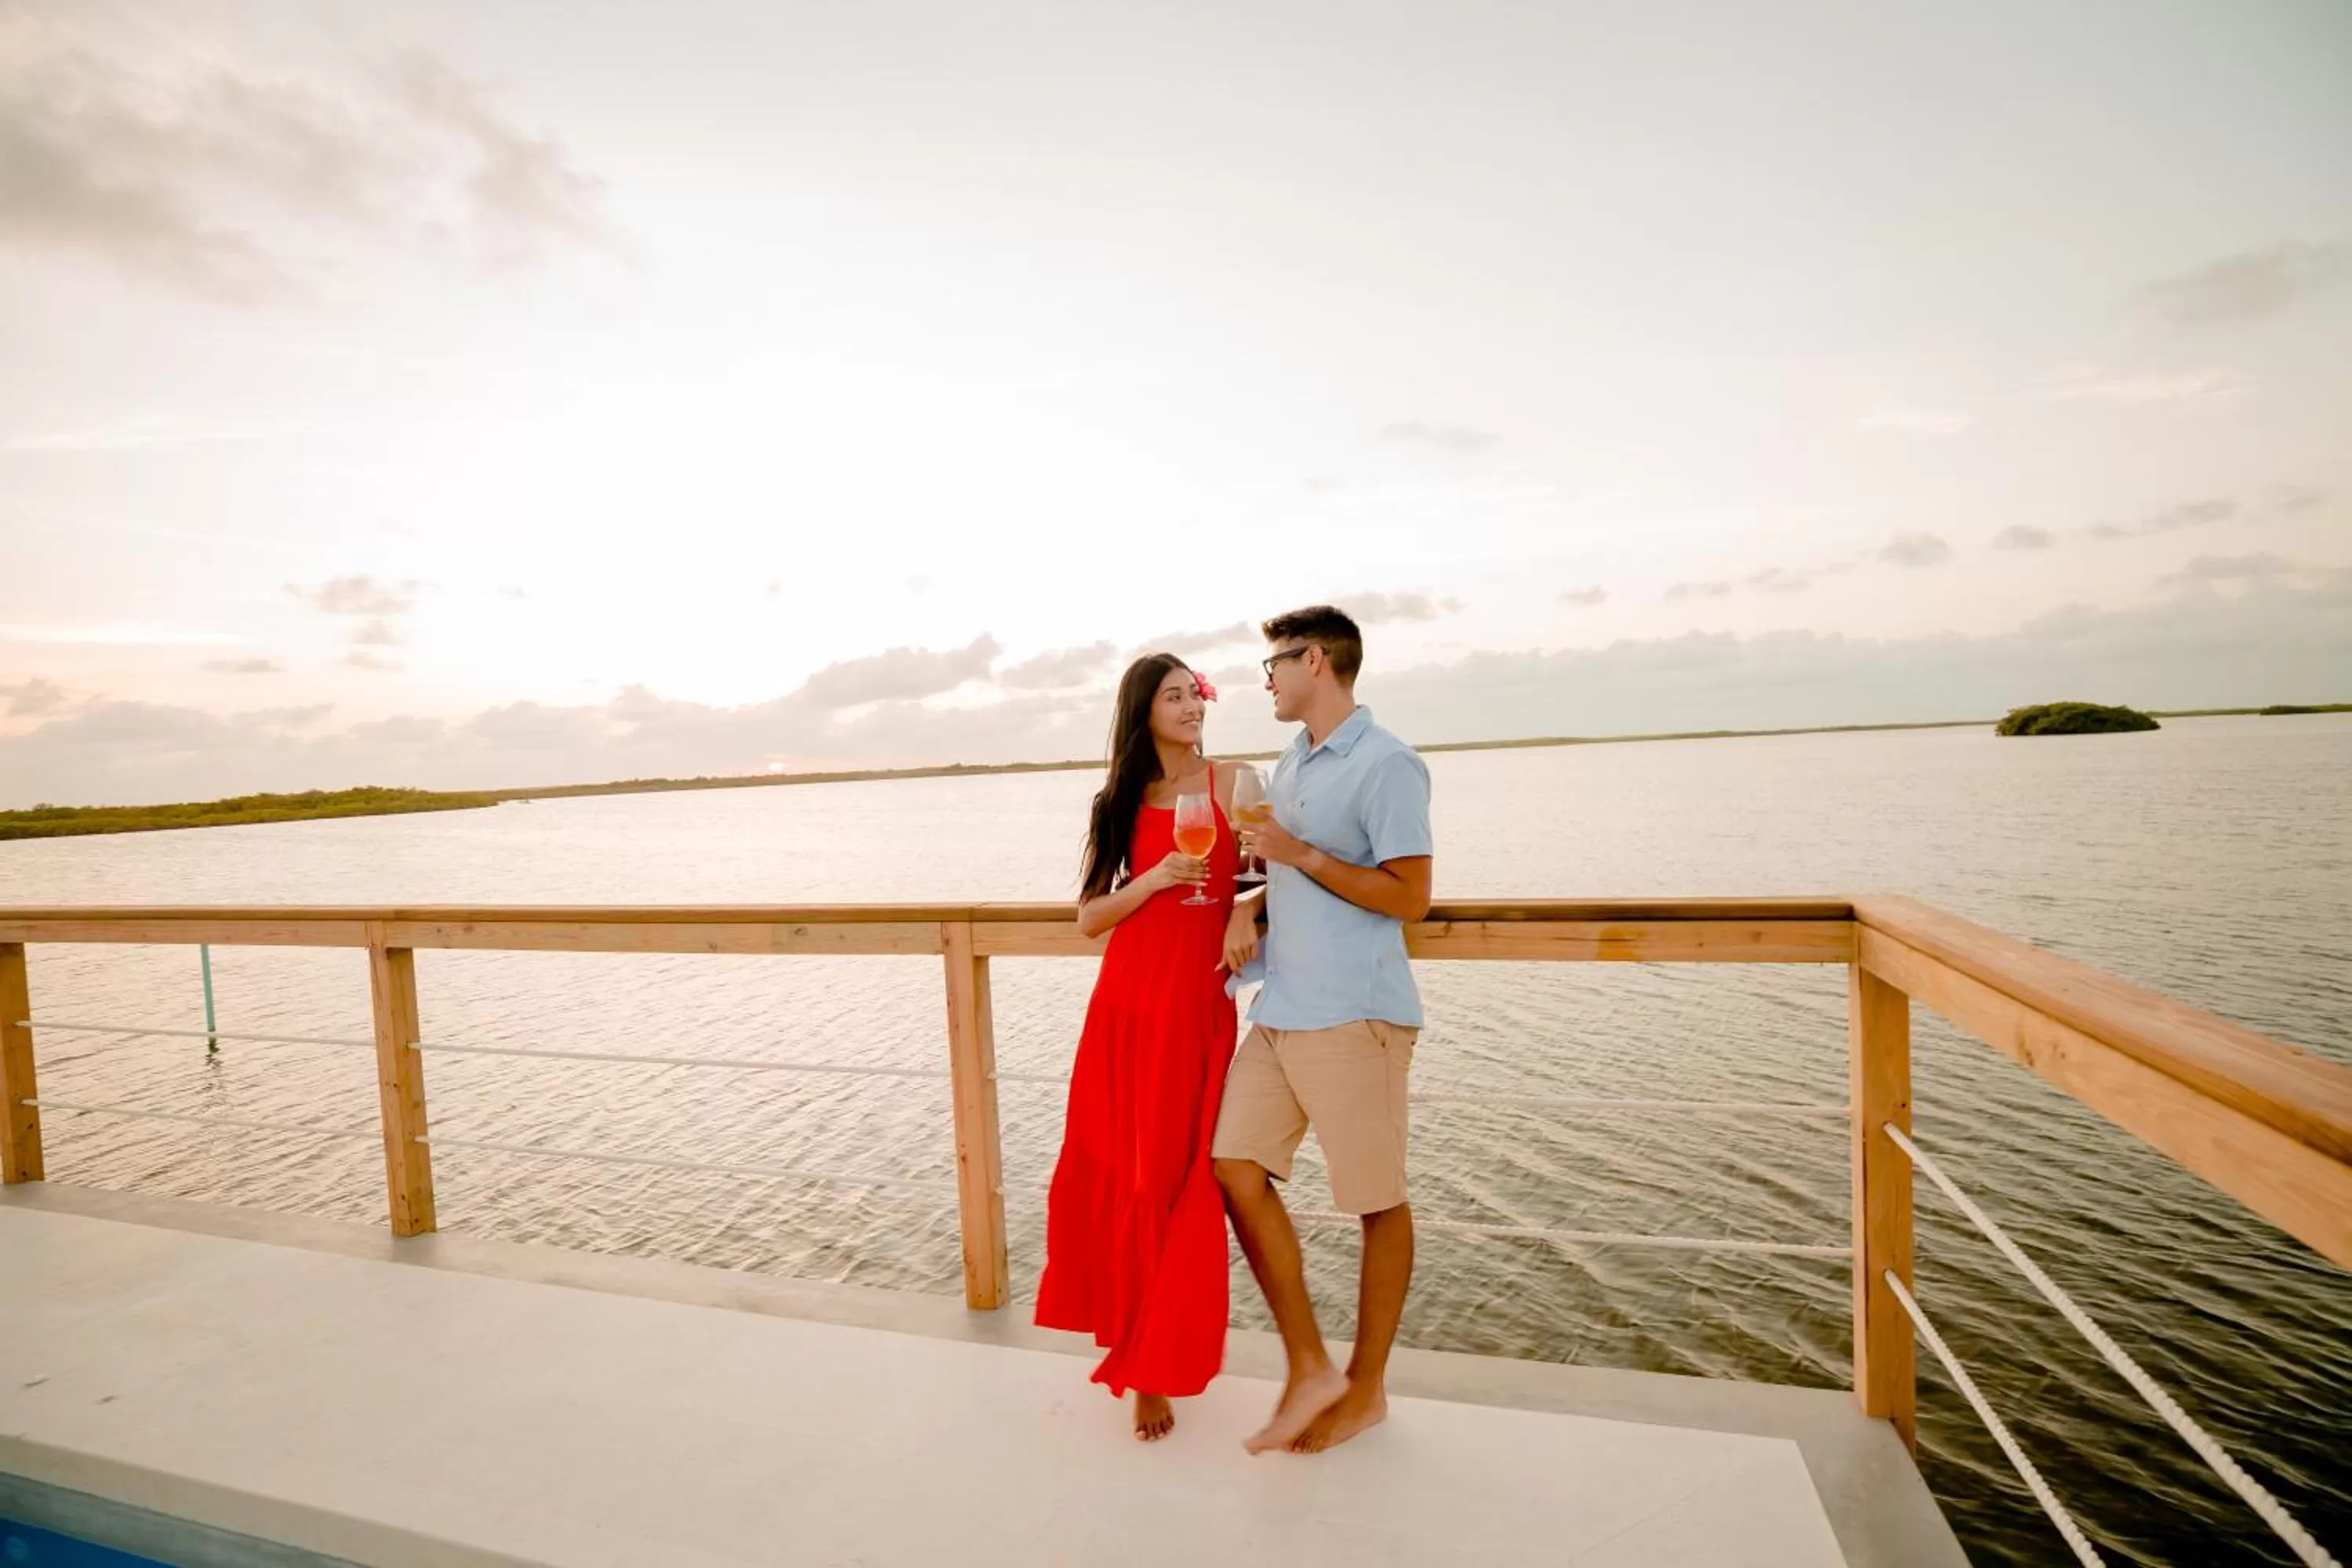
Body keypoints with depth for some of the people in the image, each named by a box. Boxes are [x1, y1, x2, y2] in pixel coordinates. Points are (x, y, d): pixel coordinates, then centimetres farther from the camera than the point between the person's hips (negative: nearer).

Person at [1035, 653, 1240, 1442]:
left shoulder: (1228, 785, 1)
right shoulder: (1119, 802, 6)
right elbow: (1089, 917, 4)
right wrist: (1157, 877, -12)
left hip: (1202, 1002, -2)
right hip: (1128, 1001, 2)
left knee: (1180, 1177, 5)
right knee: (1119, 1171, 11)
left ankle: (1159, 1360, 26)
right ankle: (1132, 1331, 39)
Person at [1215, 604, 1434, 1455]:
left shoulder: (1387, 765, -11)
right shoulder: (1290, 765, 15)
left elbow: (1409, 897, -15)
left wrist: (1298, 853, -16)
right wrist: (1247, 909, 3)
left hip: (1355, 1015, -8)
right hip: (1280, 1010, 8)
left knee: (1378, 1202, 8)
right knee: (1236, 1167, 3)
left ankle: (1366, 1387, 27)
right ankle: (1309, 1368, 18)